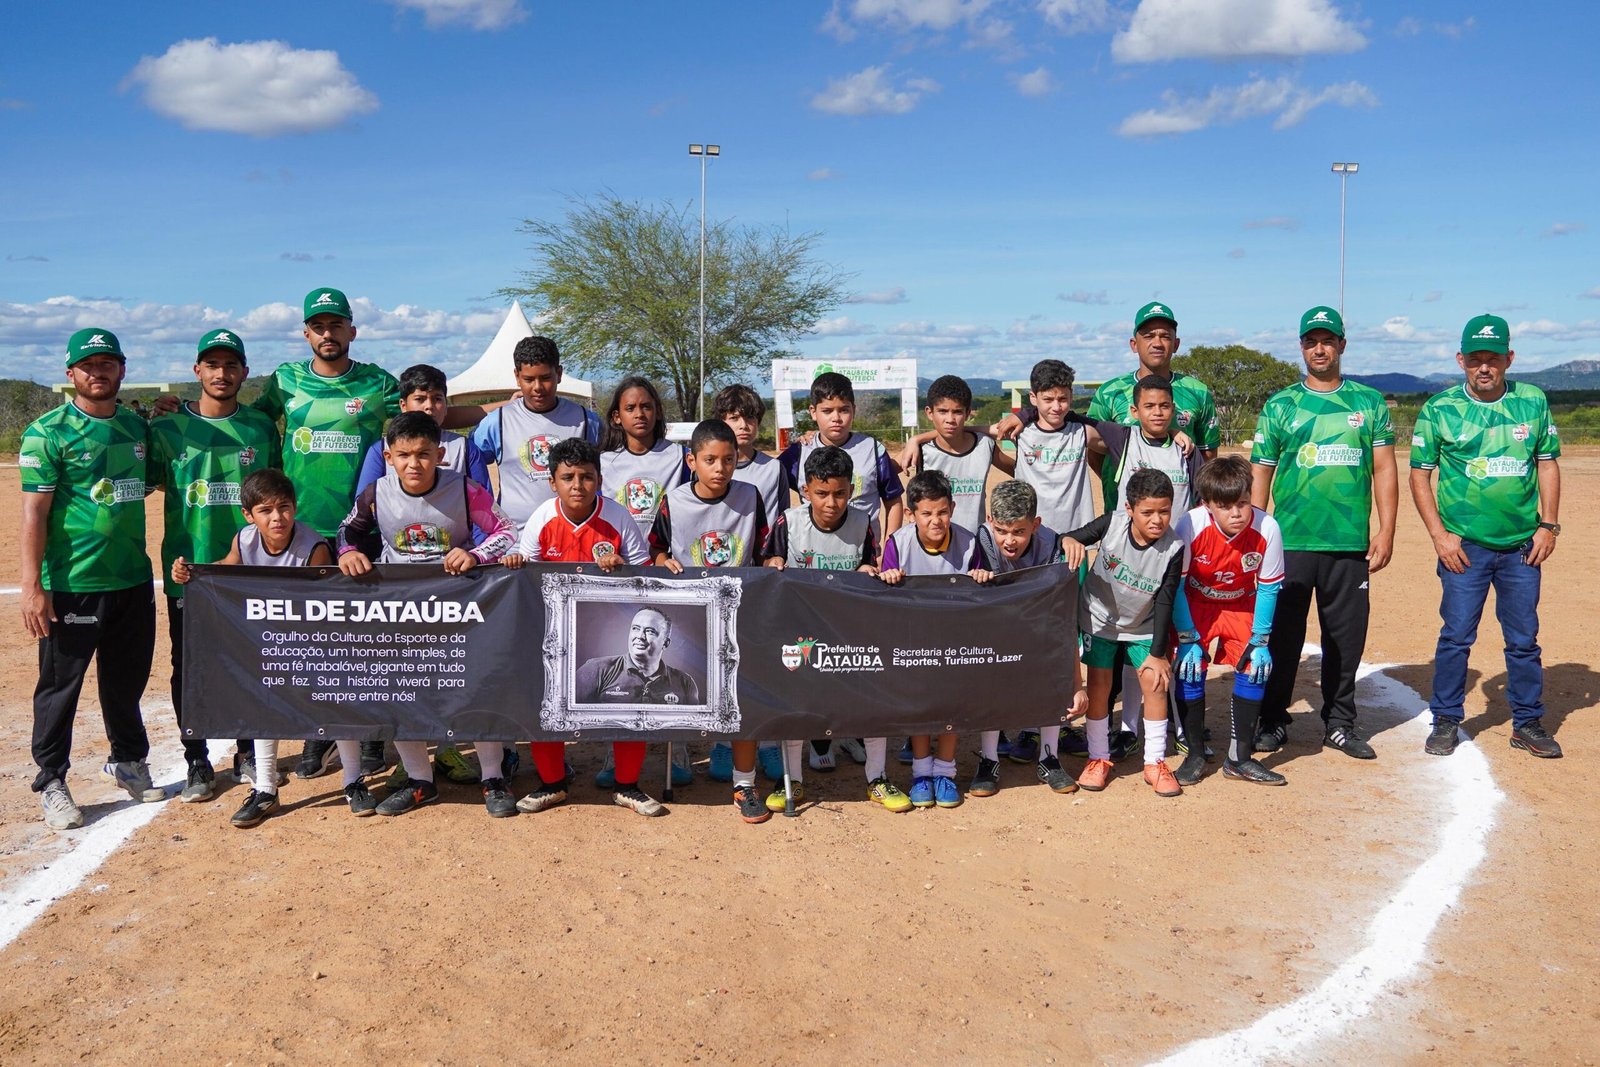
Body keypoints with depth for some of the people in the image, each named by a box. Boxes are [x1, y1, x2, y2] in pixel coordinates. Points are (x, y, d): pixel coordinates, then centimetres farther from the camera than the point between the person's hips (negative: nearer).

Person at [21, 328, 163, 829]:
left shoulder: (137, 425, 9)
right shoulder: (49, 431, -7)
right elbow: (34, 512, -11)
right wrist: (32, 586, -17)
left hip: (133, 580, 5)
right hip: (71, 585, -5)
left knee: (128, 680, 17)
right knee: (60, 685, 5)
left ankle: (129, 762, 34)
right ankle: (51, 783, 17)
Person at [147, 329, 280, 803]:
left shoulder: (262, 428, 6)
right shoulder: (167, 430, 1)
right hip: (188, 569, -1)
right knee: (190, 667, 6)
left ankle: (248, 753, 25)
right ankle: (197, 762, 19)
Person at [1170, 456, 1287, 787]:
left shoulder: (1267, 529, -27)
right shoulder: (1190, 526, -32)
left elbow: (1268, 589, -12)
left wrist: (1260, 641, -11)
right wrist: (1188, 639, -16)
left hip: (1242, 607, 2)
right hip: (1196, 603, -2)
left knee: (1255, 667, -10)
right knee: (1190, 667, -15)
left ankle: (1239, 758, 6)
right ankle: (1195, 756, 3)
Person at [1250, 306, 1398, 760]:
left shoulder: (1369, 402, 10)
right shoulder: (1279, 406, 8)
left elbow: (1384, 470, 8)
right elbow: (1260, 474, 7)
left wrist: (1386, 530, -1)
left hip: (1351, 543, 1)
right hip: (1289, 541, -1)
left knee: (1347, 637, 6)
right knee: (1282, 634, 2)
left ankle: (1339, 723, 20)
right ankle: (1272, 721, 15)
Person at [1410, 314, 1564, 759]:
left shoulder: (1534, 402, 4)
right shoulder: (1439, 410, -3)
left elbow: (1548, 463, 9)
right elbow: (1419, 474, 0)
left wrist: (1549, 525, 1)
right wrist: (1439, 534, -8)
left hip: (1522, 547, 2)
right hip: (1464, 547, -2)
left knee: (1524, 639, 10)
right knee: (1456, 637, 1)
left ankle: (1528, 723, 22)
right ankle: (1446, 721, 14)